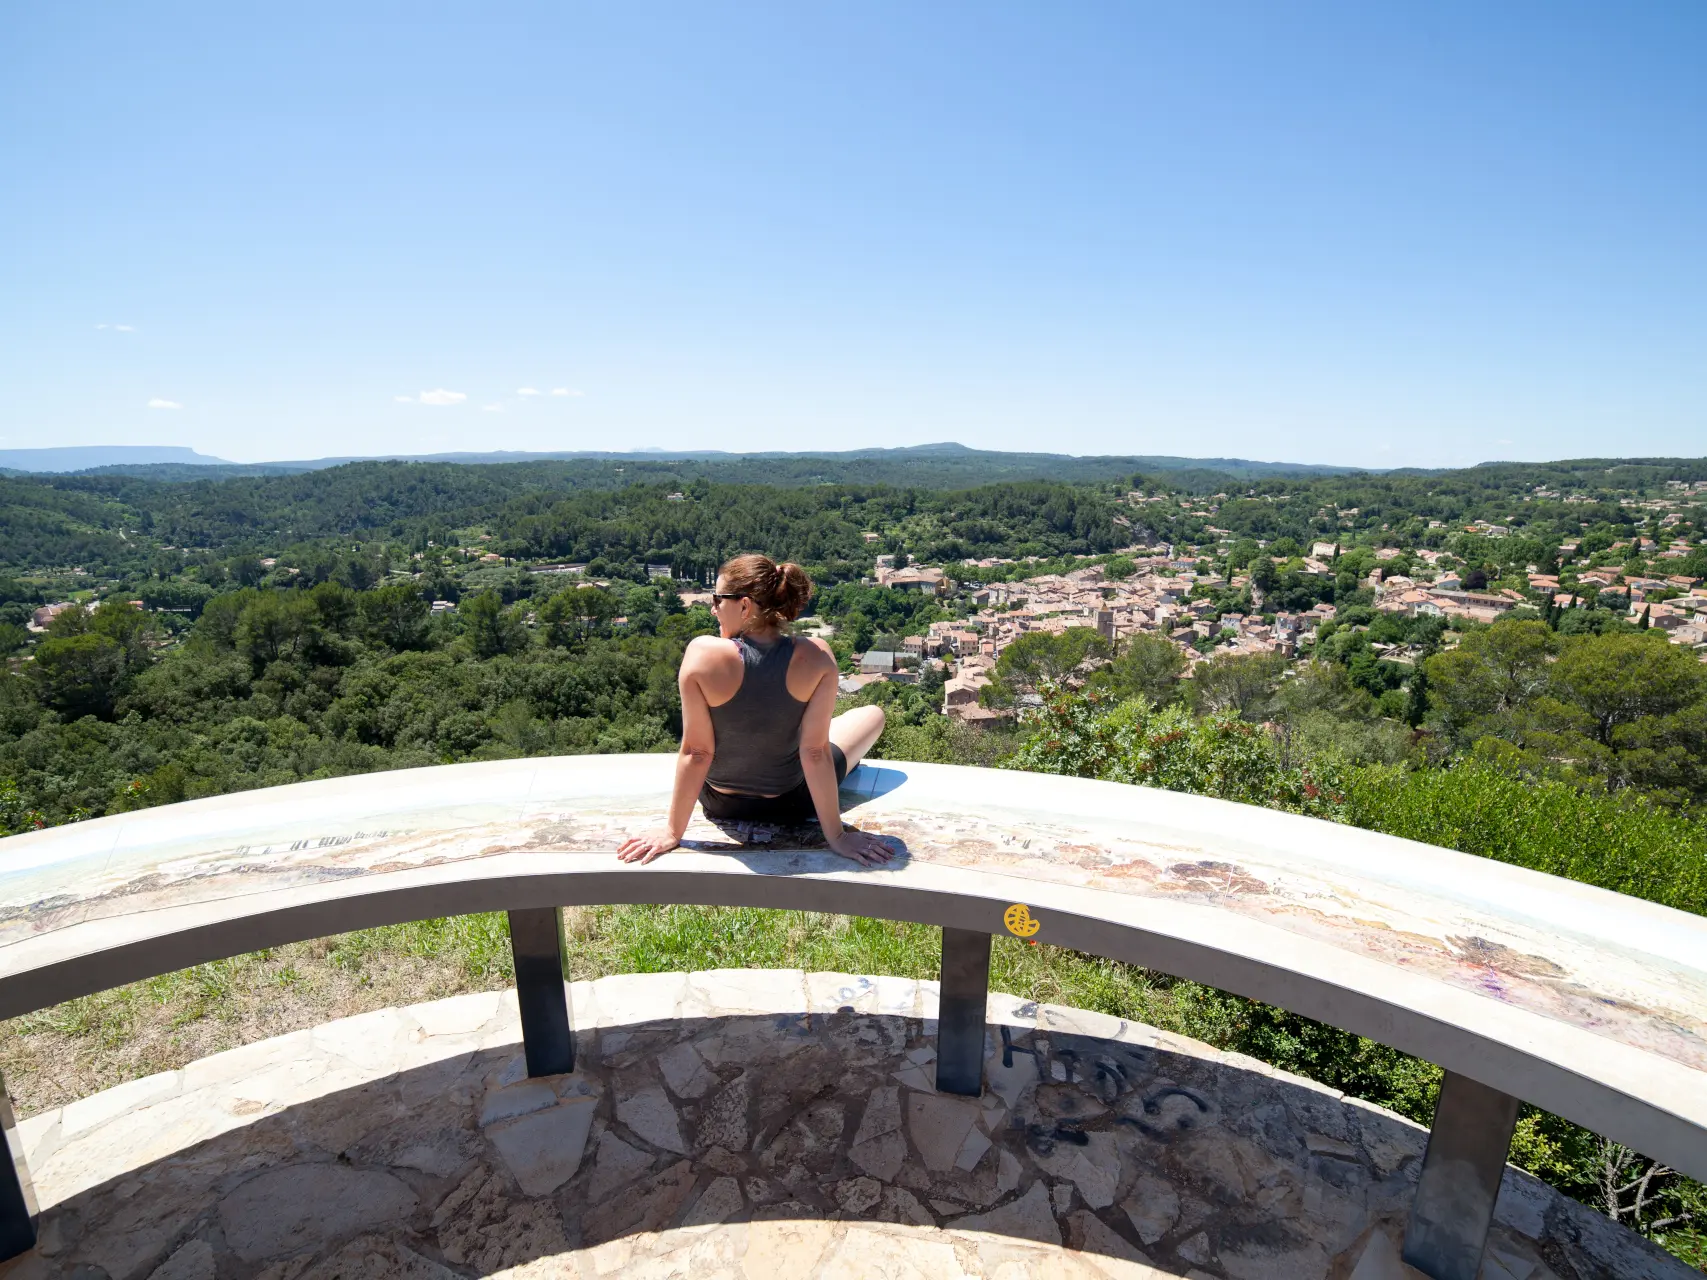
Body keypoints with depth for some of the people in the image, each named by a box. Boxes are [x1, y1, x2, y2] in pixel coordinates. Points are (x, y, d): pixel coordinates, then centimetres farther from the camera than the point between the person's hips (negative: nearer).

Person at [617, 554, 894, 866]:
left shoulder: (703, 652, -26)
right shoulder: (817, 657, -25)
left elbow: (696, 752, -21)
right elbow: (815, 752, -22)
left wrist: (673, 831, -8)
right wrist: (836, 835, -12)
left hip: (719, 804, 1)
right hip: (791, 804, -1)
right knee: (873, 714, 24)